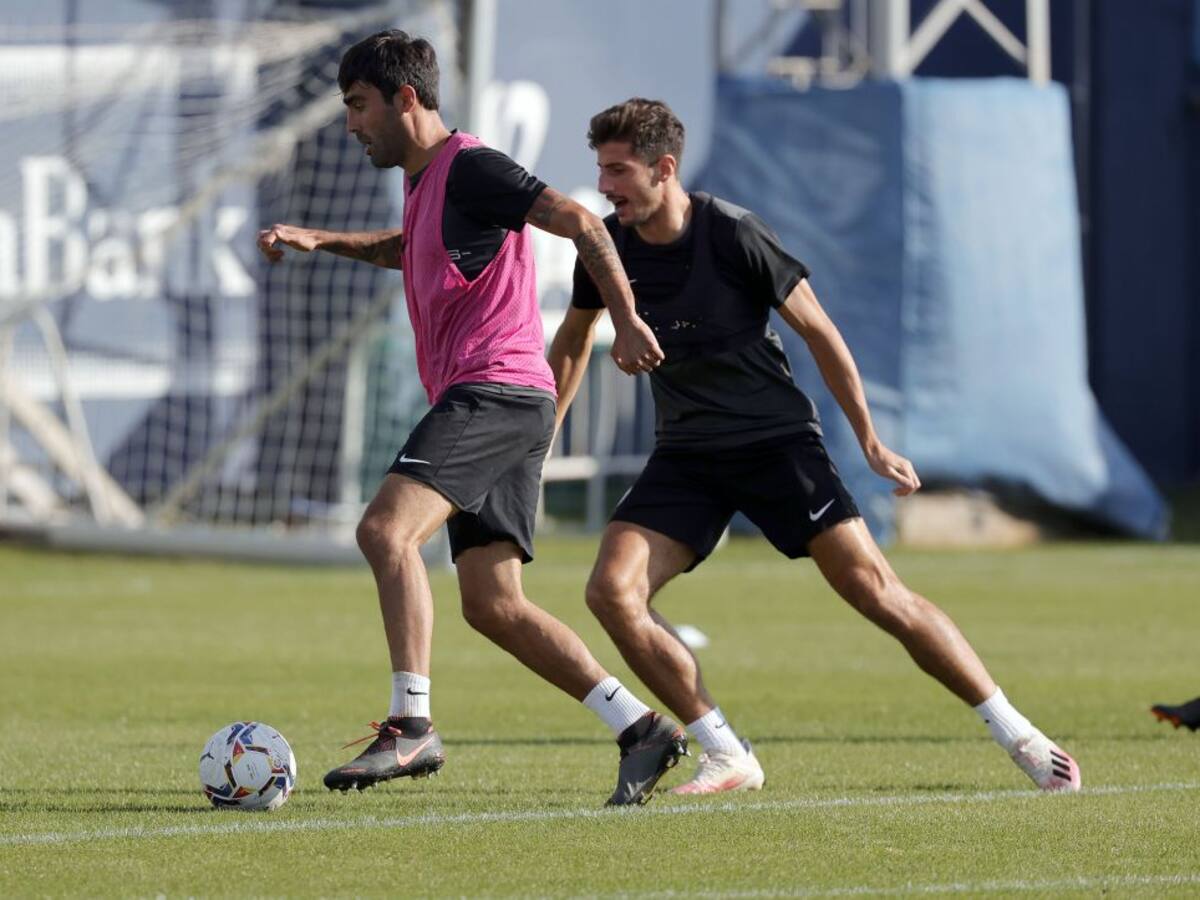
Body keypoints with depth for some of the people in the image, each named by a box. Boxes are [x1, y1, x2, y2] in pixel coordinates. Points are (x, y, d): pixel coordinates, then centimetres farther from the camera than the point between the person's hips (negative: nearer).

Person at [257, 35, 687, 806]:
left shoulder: (468, 167, -8)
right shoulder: (424, 181, 21)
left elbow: (578, 221, -16)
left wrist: (625, 319, -22)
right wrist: (323, 242, 33)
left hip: (496, 389, -10)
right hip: (484, 403, 10)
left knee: (385, 529, -24)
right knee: (493, 604, 5)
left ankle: (411, 725, -30)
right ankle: (640, 728, 6)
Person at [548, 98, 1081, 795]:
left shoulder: (732, 234, -16)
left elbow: (817, 330, -6)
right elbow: (574, 339, 17)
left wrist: (871, 441, -2)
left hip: (777, 438, -4)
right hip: (686, 456, 4)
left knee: (875, 591, -12)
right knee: (611, 591, -16)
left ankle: (1019, 735, 0)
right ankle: (727, 757, -7)